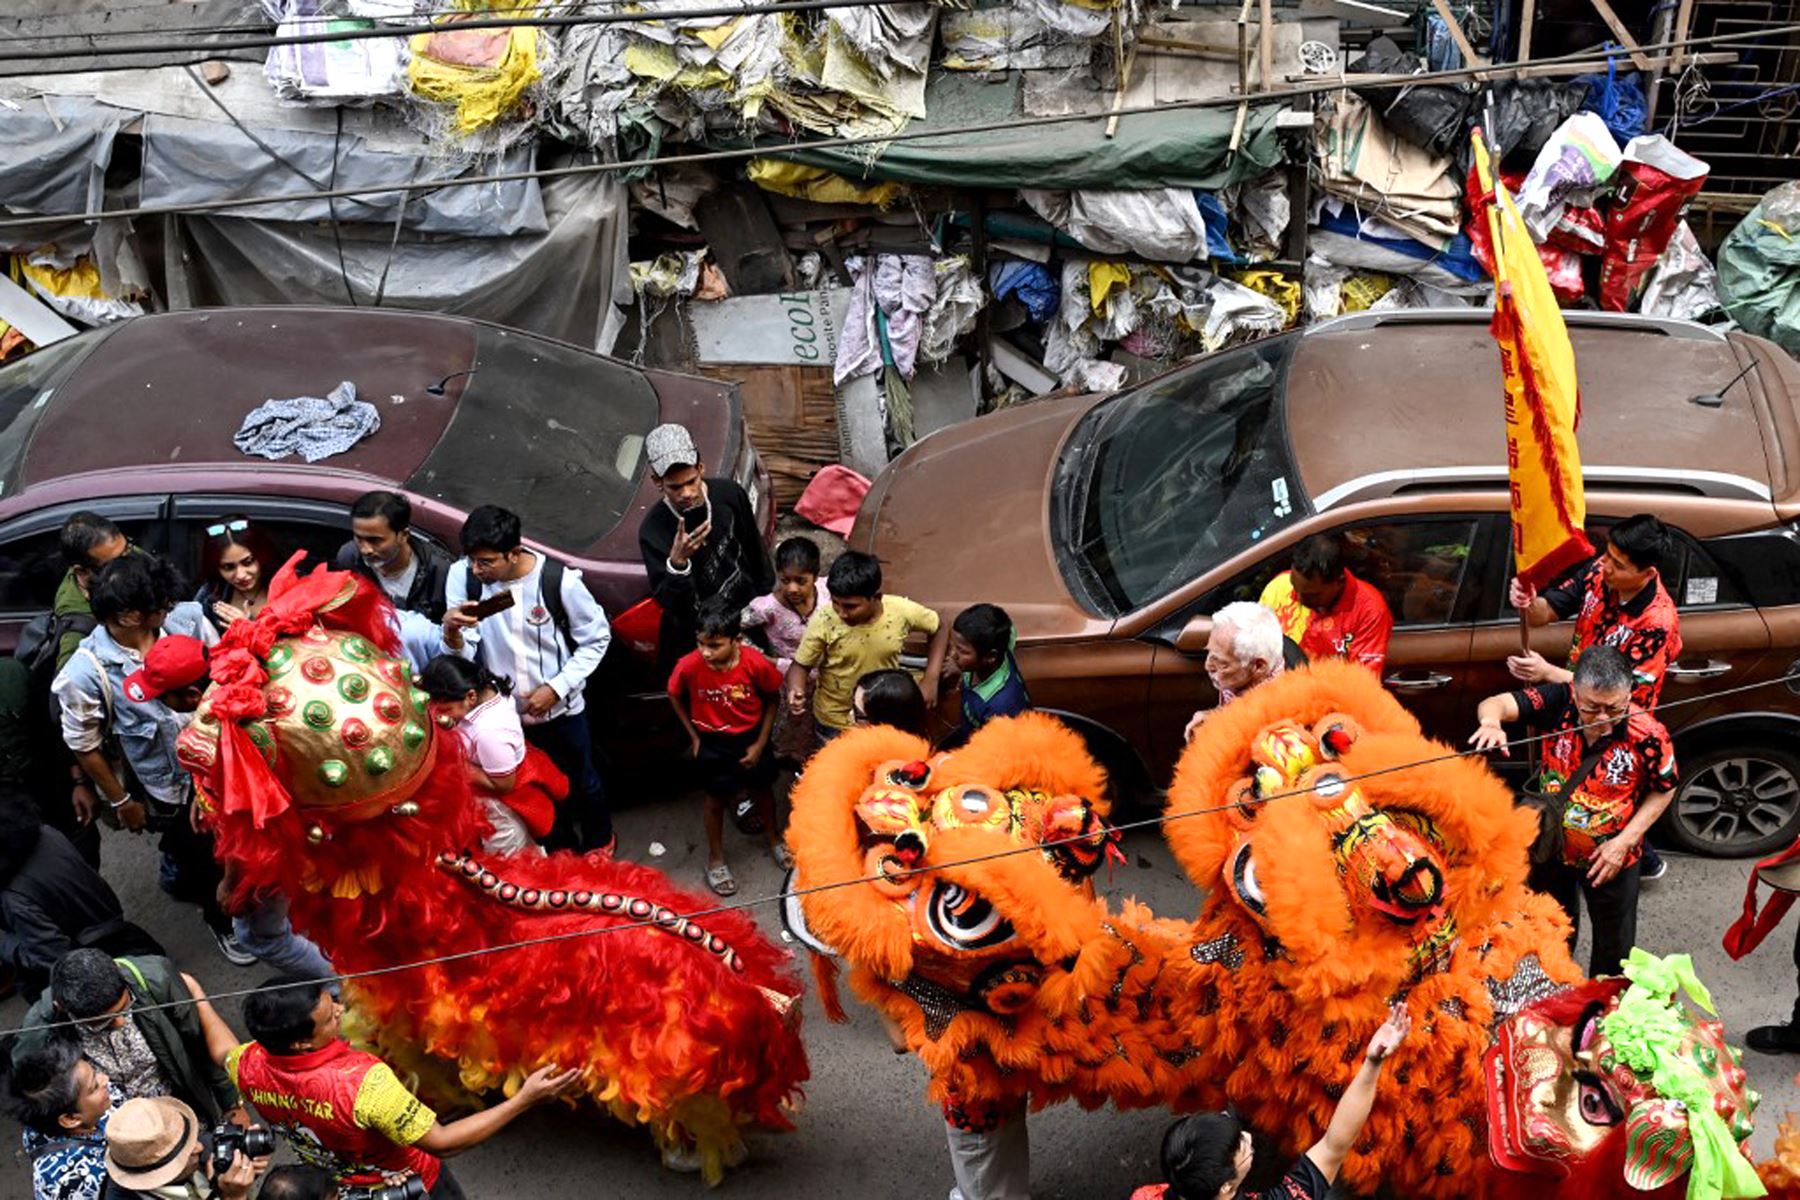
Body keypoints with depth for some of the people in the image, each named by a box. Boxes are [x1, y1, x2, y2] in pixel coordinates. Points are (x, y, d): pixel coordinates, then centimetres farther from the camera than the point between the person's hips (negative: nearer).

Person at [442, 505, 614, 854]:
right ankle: (560, 848, 51)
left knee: (582, 782, 22)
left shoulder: (558, 580, -25)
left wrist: (557, 688, -18)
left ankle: (598, 842, 51)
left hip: (561, 709, -2)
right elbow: (461, 657, -14)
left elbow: (597, 639, -11)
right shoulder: (463, 578, -18)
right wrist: (451, 633, -37)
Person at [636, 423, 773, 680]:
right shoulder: (653, 530, -25)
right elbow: (669, 602, -27)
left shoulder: (729, 494, -15)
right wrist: (677, 562, -45)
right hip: (694, 637, -3)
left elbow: (755, 549, 3)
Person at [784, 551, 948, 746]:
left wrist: (931, 680, -10)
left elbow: (940, 629, -4)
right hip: (834, 724, -2)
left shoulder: (902, 612, -23)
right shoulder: (824, 621, -26)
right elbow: (800, 665, -13)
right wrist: (796, 691, -34)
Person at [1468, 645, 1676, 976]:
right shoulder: (1559, 701, -27)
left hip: (1611, 856, -2)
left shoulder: (1648, 735, -29)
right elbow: (1496, 704, -33)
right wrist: (1491, 722, -58)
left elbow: (1663, 790, -12)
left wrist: (1624, 841, -18)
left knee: (1614, 942, 23)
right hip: (1551, 846, 2)